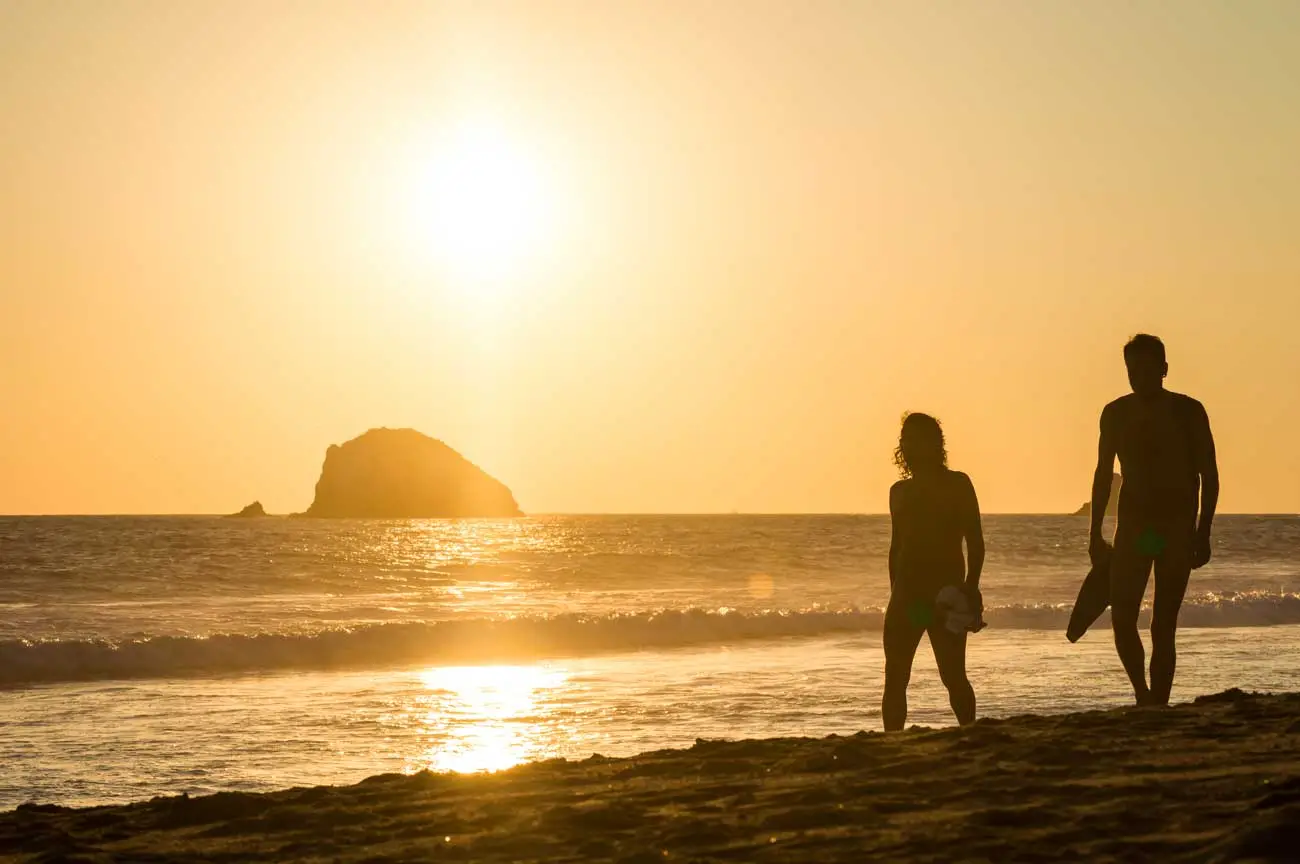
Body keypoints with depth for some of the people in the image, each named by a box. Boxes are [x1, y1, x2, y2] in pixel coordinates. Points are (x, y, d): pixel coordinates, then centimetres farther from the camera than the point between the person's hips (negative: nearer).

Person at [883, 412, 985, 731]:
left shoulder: (957, 484, 1)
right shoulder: (900, 491, 15)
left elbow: (975, 541, -5)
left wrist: (971, 587, -17)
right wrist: (895, 594, 15)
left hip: (947, 596, -5)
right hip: (906, 596, 5)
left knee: (953, 676, -7)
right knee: (894, 680, 0)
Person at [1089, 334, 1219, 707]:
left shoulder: (1188, 412, -2)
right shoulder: (1115, 414, 6)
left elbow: (1208, 476, 0)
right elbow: (1103, 475, 14)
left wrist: (1202, 533, -8)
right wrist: (1096, 533, 10)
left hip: (1177, 530, -2)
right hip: (1132, 528, 2)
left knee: (1163, 627, -3)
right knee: (1122, 618, -10)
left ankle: (1157, 706, 0)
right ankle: (1144, 695, 11)